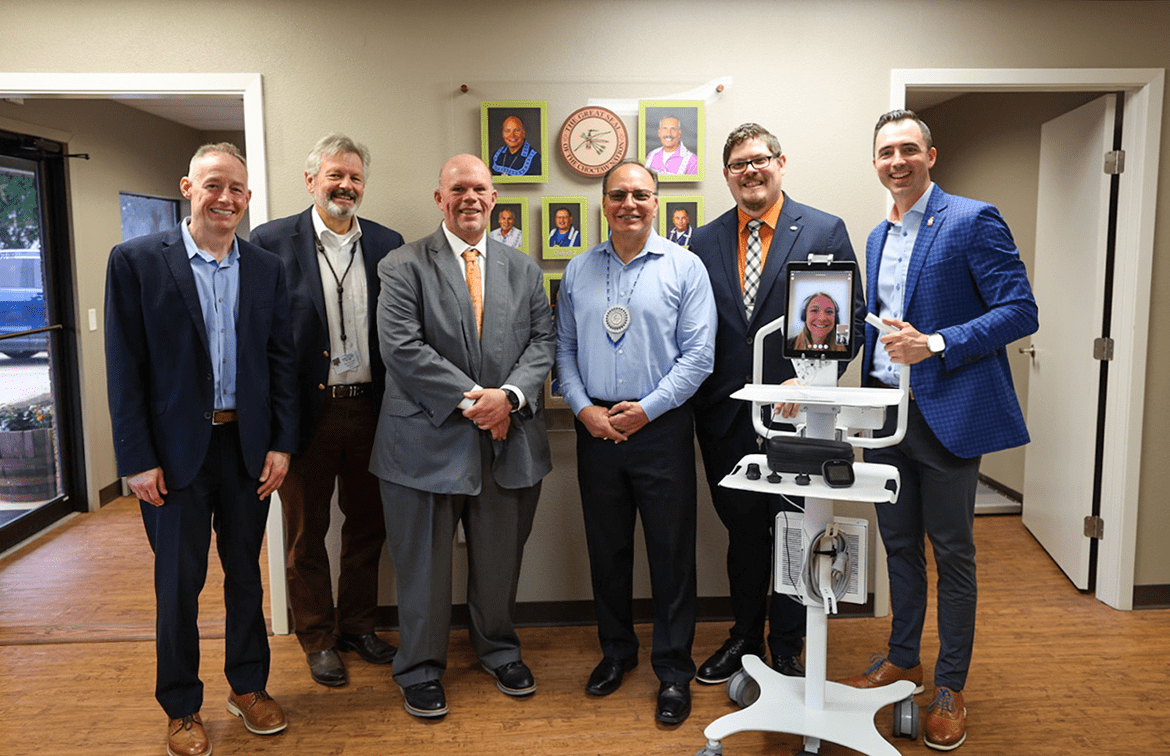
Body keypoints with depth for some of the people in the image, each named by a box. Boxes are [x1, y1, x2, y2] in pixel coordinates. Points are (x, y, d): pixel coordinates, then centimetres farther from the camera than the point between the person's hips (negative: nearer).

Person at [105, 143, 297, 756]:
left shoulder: (266, 268, 5)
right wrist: (138, 460, -9)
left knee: (245, 573, 15)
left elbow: (281, 360, 6)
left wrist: (282, 444, 0)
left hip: (249, 447, 3)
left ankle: (248, 686, 33)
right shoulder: (136, 261, -5)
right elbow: (124, 368, -6)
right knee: (178, 583, 9)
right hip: (176, 451, -3)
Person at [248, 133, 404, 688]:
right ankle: (318, 638, 29)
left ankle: (358, 625, 34)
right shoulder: (272, 241, -4)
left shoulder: (387, 243, 5)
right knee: (306, 533, 11)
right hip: (307, 410, -3)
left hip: (369, 408, 3)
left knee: (366, 526, 15)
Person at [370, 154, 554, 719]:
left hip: (508, 440, 4)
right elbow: (402, 348, -13)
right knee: (424, 563, 9)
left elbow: (543, 341, 5)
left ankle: (499, 650, 39)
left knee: (501, 560, 17)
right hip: (429, 440, -3)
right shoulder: (403, 266, -3)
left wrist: (509, 395, -13)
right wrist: (471, 397, -17)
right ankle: (420, 669, 29)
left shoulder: (523, 269, 11)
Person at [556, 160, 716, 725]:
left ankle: (674, 669, 18)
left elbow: (698, 354, -7)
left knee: (671, 551, 3)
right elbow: (564, 348, 8)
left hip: (660, 427, -3)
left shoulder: (684, 267, -2)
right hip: (595, 428, 4)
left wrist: (645, 409, -12)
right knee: (606, 547, 14)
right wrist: (584, 408, -6)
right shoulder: (578, 271, 9)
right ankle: (615, 650, 32)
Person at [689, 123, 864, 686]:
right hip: (726, 416, 3)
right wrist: (696, 402, -1)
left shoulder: (824, 231, -1)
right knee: (742, 532, 16)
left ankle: (786, 650, 28)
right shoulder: (704, 241, 7)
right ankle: (744, 639, 34)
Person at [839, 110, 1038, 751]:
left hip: (947, 414, -6)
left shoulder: (973, 220, -8)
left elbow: (1020, 312, -13)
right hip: (885, 411, 6)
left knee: (952, 553, 5)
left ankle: (950, 688, 20)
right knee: (899, 545, 16)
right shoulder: (878, 238, 15)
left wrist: (935, 345, -23)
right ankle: (902, 658, 32)